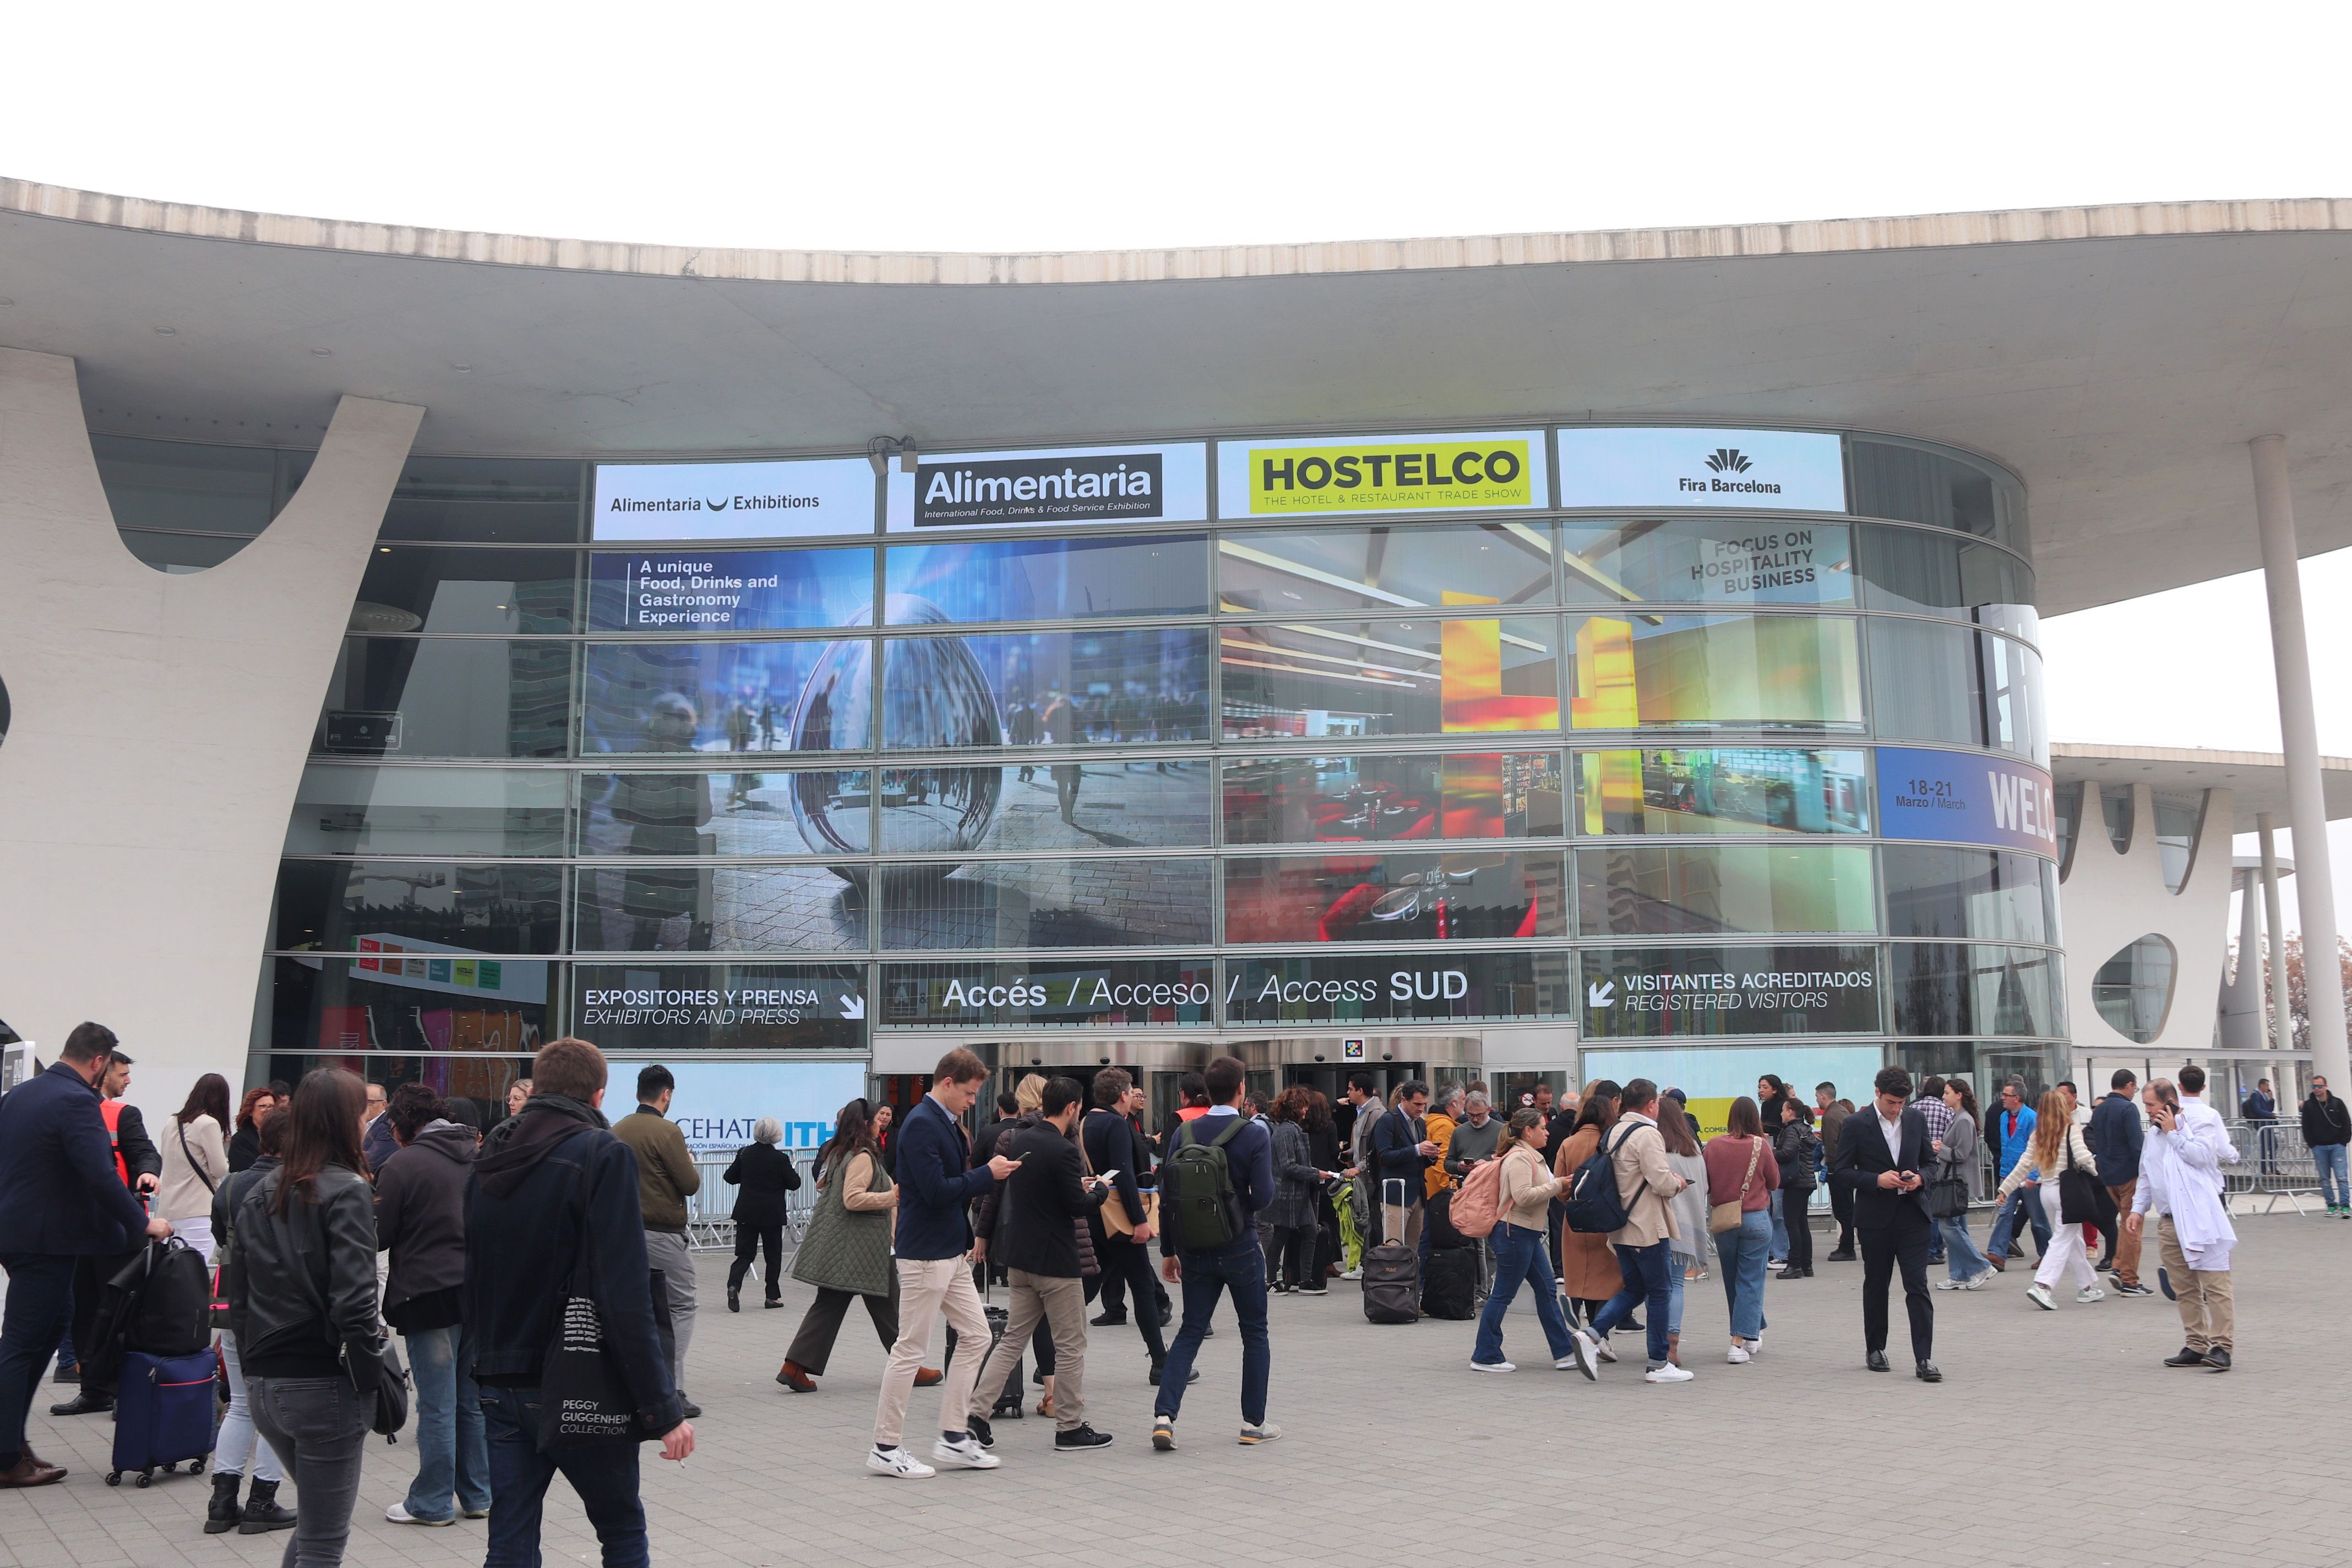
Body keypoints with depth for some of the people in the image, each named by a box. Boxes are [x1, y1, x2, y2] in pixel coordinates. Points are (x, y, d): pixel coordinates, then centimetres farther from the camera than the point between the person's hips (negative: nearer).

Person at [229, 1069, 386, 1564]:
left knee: (314, 1523, 24)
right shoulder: (346, 1191, -12)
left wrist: (255, 1364, 17)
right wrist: (369, 1376, -11)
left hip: (262, 1386, 7)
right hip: (323, 1387, -7)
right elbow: (353, 1300, -20)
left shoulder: (259, 1194, 10)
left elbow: (237, 1296, 12)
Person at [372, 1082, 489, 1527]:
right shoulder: (479, 1156, 7)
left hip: (431, 1296, -6)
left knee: (437, 1405, 2)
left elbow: (378, 1236, -7)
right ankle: (477, 1495, 21)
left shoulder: (403, 1164, -11)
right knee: (474, 1399, 14)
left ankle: (433, 1502, 12)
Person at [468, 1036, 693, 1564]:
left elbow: (473, 1276, 15)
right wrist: (664, 1409, -17)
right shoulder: (603, 1155, -13)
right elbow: (626, 1297, -19)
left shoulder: (490, 1158, 8)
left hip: (499, 1384, 6)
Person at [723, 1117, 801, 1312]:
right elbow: (794, 1184, -5)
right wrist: (790, 1170, 13)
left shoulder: (745, 1154, -2)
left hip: (746, 1212, 3)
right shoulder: (780, 1158, -12)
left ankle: (734, 1285, -19)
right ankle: (773, 1296, 13)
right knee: (774, 1256, 10)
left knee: (744, 1254, 5)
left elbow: (730, 1178, 8)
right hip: (772, 1214, -2)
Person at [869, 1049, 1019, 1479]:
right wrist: (987, 1174, -16)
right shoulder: (921, 1124, -18)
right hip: (924, 1254, -10)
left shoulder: (946, 1123, 13)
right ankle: (885, 1449, 9)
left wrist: (985, 1171, 4)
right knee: (911, 1350, -2)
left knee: (976, 1335, 11)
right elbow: (936, 1190, -24)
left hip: (950, 1252, 10)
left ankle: (953, 1439, 18)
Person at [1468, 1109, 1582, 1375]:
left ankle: (1564, 1352, 15)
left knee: (1547, 1289, 11)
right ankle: (1484, 1357, 2)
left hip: (1529, 1234, 11)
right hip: (1515, 1232, -11)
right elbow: (1523, 1196, -27)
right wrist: (1557, 1185, -18)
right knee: (1503, 1294, -4)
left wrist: (1558, 1186, 12)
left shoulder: (1531, 1156, 18)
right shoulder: (1519, 1158, -16)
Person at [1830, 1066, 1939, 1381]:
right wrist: (1877, 1180, -17)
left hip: (1912, 1213, 2)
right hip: (1875, 1216, -2)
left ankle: (1924, 1358, -6)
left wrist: (1920, 1178, -7)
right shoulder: (1856, 1124, -5)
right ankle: (1875, 1349, 25)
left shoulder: (1916, 1119, 5)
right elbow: (1841, 1170, -4)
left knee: (1918, 1287, -5)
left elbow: (1930, 1161, 15)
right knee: (1876, 1286, 11)